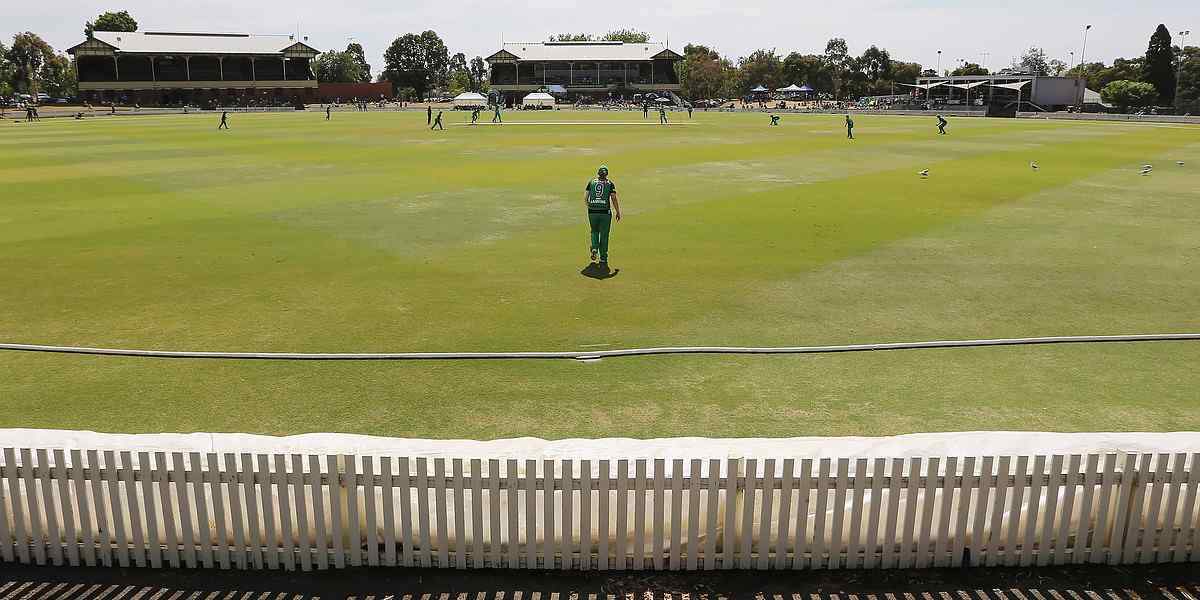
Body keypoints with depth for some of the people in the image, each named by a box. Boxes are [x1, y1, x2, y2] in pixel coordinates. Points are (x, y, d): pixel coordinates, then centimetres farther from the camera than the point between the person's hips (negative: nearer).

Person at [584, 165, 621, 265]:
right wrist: (618, 212, 3)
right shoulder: (610, 184, 4)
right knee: (604, 235, 7)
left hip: (592, 212, 1)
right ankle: (603, 258, 9)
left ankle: (594, 249, 0)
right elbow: (614, 199, -4)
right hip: (605, 213, -1)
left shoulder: (591, 182, 8)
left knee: (594, 232, 22)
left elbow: (585, 198, 4)